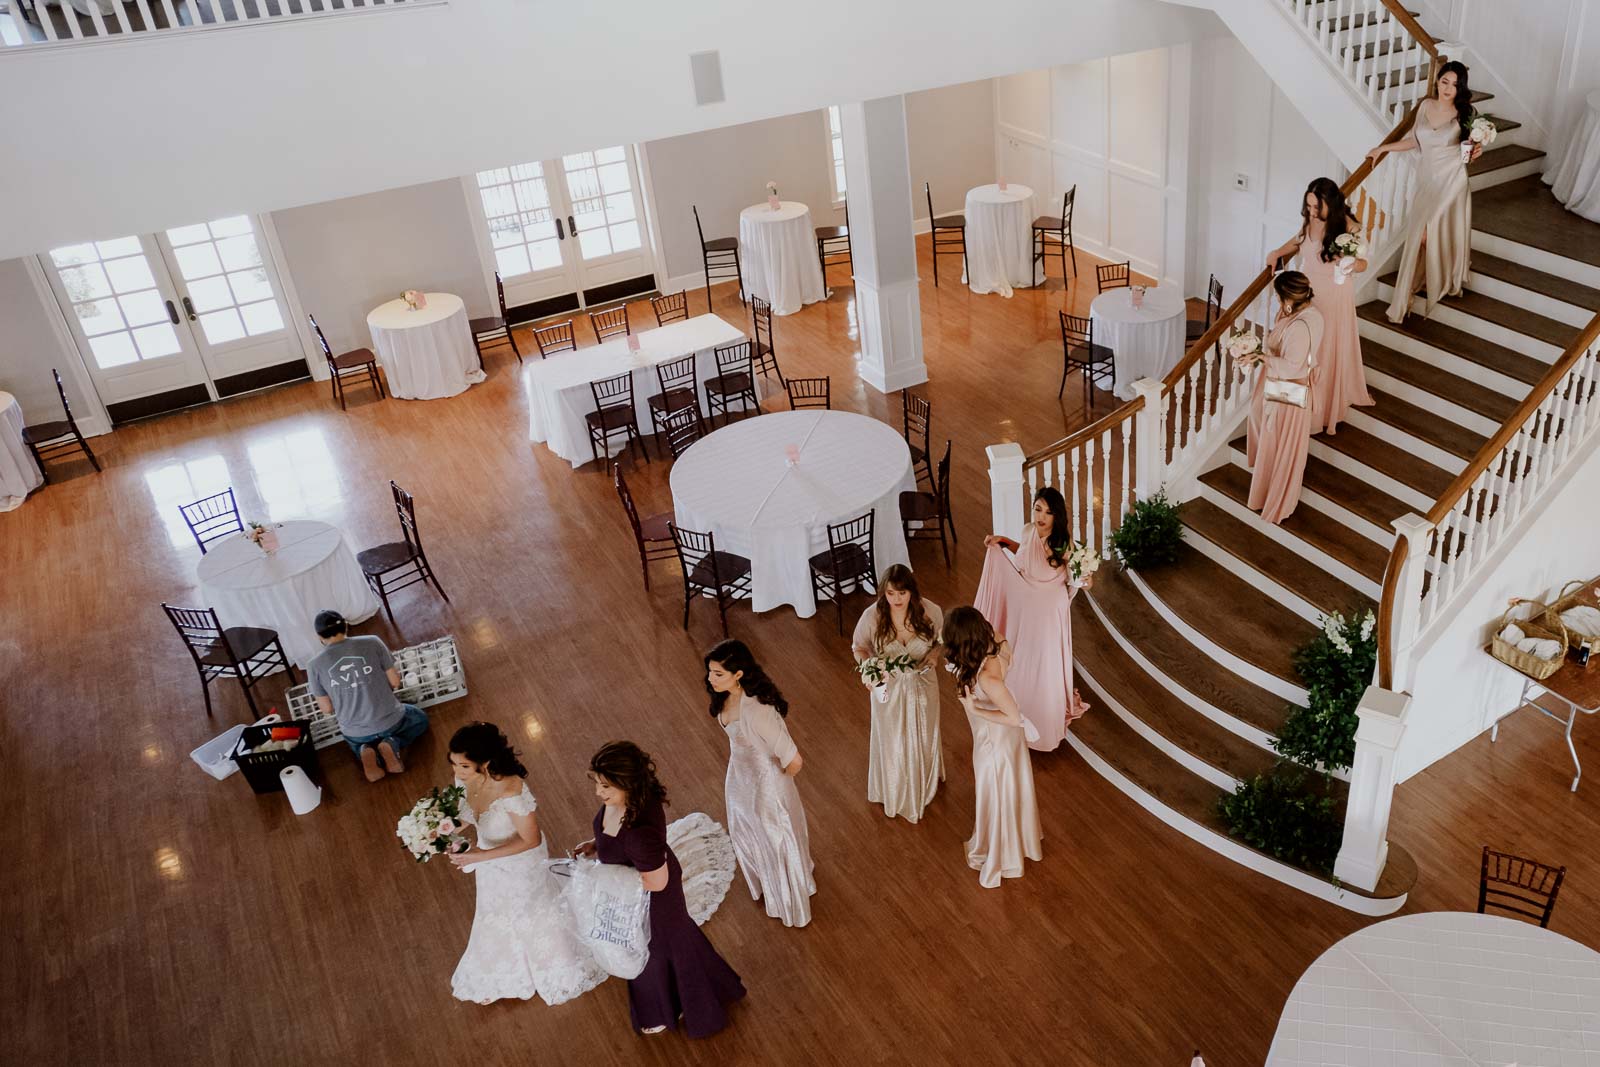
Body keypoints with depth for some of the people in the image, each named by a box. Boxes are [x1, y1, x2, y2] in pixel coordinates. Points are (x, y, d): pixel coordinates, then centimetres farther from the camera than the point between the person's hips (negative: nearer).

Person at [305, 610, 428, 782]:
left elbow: (327, 709, -2)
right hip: (390, 720, -2)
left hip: (355, 733, 2)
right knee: (420, 719, 31)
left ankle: (365, 751, 3)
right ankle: (392, 744, 1)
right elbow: (395, 682, -5)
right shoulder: (372, 643, -12)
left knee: (357, 742, 39)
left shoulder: (315, 666, -9)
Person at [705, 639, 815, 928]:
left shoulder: (757, 710, -40)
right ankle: (765, 883, 62)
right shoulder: (726, 697, -15)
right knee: (745, 833, 31)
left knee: (777, 842, 19)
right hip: (740, 775, 8)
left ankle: (789, 902, 48)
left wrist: (779, 781, -14)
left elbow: (794, 762, -33)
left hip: (765, 782, -8)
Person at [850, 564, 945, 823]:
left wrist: (932, 655, -23)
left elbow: (942, 640, -3)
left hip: (922, 684, 2)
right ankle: (894, 791, 49)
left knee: (925, 733, 27)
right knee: (891, 738, 20)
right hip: (887, 686, -1)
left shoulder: (930, 611, -24)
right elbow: (858, 647, -9)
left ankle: (928, 779, 60)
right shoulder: (872, 617, -27)